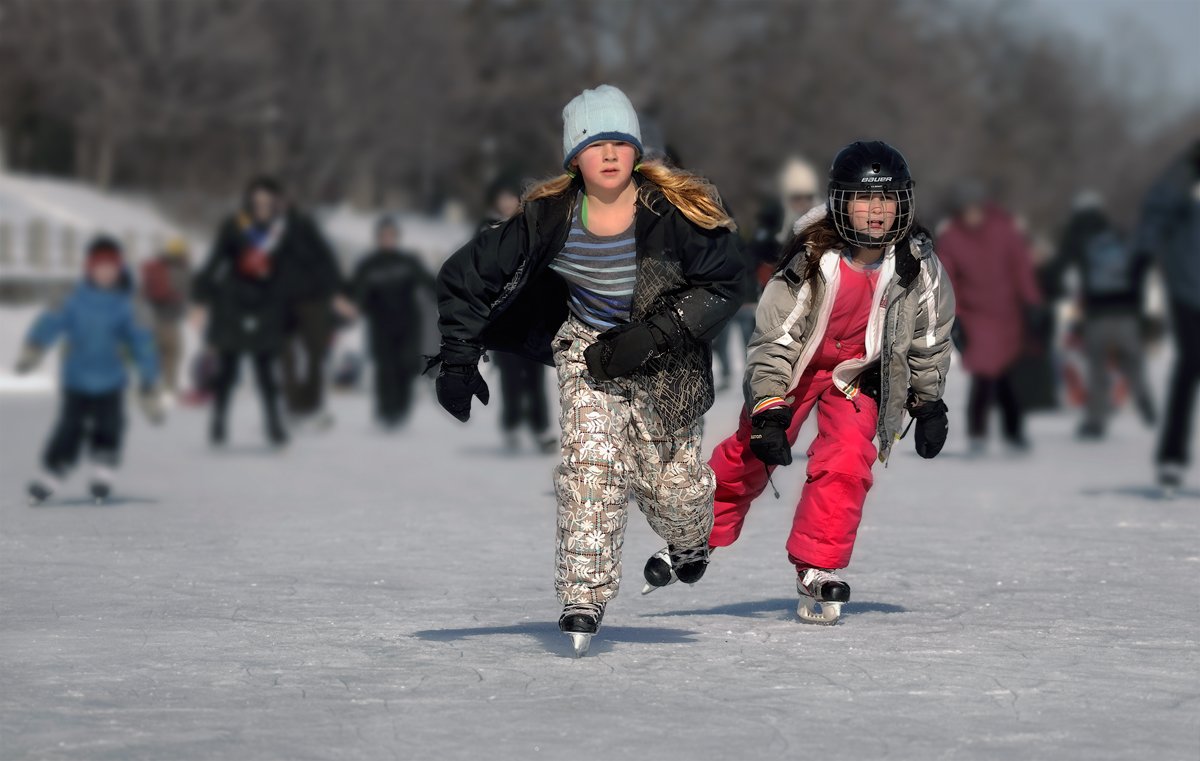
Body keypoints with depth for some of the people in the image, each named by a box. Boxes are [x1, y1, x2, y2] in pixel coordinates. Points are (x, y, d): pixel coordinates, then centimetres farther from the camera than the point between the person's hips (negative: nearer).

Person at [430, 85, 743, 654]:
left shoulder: (673, 212, -22)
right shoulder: (550, 218, -17)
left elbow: (724, 285, -16)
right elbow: (466, 275, -8)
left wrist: (651, 336, -25)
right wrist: (458, 361, -14)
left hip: (666, 362, -1)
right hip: (588, 349, 1)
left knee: (670, 483, 1)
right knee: (590, 460, -20)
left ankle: (689, 538, 40)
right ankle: (584, 597, -14)